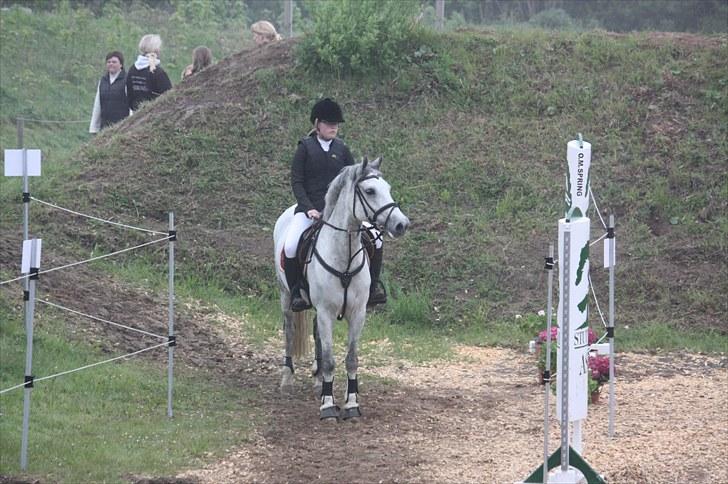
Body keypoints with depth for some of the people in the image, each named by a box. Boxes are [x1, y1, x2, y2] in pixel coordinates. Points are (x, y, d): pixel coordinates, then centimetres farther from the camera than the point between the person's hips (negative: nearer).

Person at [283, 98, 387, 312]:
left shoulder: (342, 149, 10)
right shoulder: (305, 148, 1)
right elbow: (296, 182, -2)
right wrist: (309, 208, -14)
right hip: (310, 209, -3)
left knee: (376, 240, -10)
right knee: (291, 247, -26)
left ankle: (373, 286, 6)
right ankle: (296, 292, -7)